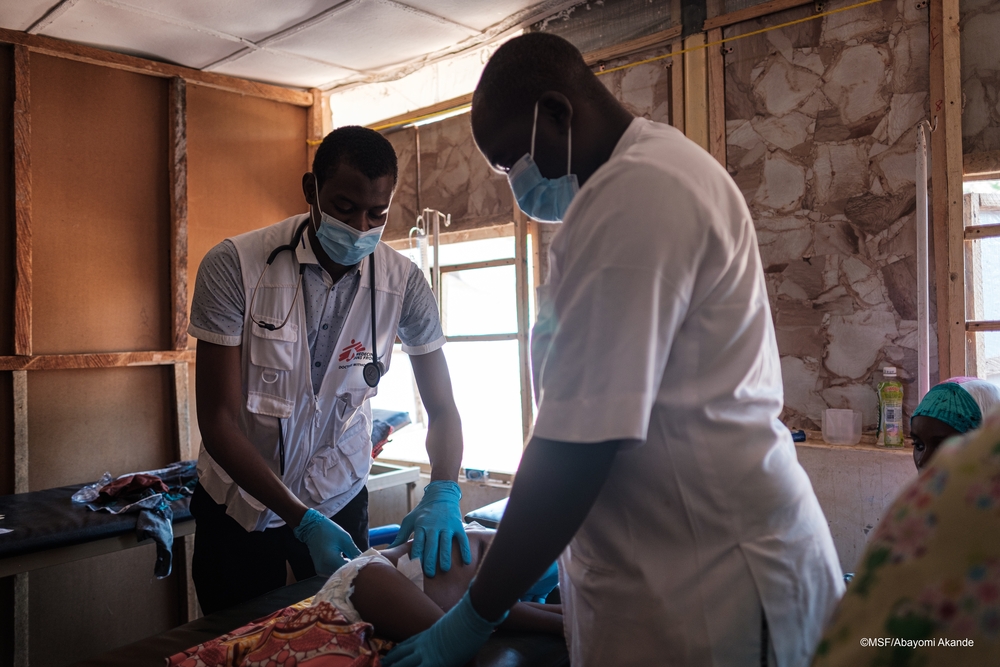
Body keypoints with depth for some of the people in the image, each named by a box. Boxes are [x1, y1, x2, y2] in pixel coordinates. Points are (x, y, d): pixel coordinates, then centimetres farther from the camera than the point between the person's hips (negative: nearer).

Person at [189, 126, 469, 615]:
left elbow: (442, 410, -9)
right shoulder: (233, 266, -21)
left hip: (339, 500, 2)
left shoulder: (404, 283, -15)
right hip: (239, 500, -1)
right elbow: (217, 419, -20)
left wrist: (443, 492, -29)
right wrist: (302, 520, -28)